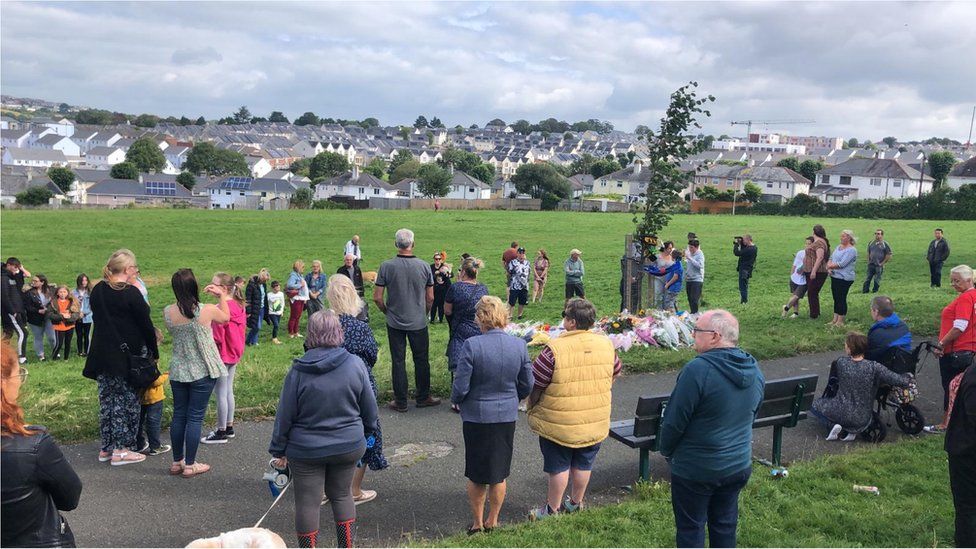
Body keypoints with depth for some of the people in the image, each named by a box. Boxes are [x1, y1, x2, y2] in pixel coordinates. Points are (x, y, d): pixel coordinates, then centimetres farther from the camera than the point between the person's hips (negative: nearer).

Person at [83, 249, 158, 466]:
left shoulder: (97, 291, 7)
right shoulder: (131, 293, -15)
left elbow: (98, 319, 15)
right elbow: (146, 325, -11)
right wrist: (154, 353, -1)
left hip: (102, 355, 7)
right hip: (128, 356, -7)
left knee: (107, 400, 14)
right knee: (128, 401, 2)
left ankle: (106, 448, 21)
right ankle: (121, 450, 5)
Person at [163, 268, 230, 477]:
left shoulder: (167, 313, -7)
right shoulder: (207, 311, -17)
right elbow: (226, 317, 4)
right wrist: (222, 296, 17)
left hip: (178, 372, 4)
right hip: (202, 373, -4)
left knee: (178, 416, 14)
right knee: (195, 418, 4)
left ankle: (177, 462, 25)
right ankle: (190, 465, 11)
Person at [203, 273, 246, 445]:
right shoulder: (238, 305, 6)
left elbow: (217, 336, -20)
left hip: (222, 355, -9)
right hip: (234, 355, 9)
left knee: (220, 393, 0)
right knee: (228, 391, 17)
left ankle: (221, 432, 8)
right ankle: (229, 428, 26)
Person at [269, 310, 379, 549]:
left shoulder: (298, 370, -15)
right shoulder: (355, 364, -10)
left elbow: (285, 415, -8)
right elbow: (369, 408, 0)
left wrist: (278, 450, 5)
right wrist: (368, 432, 19)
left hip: (306, 450, -2)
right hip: (348, 446, 3)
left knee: (307, 502, 10)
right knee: (341, 494, 20)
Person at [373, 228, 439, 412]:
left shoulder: (386, 266, -11)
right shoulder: (424, 266, -7)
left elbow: (377, 298, -8)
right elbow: (430, 298, -1)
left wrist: (387, 312, 10)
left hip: (395, 323, 0)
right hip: (419, 322, 1)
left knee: (398, 361, 8)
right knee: (421, 360, 13)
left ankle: (400, 402, 14)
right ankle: (423, 397, 24)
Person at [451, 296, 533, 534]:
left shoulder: (471, 345, -21)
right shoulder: (519, 345, -9)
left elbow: (460, 387, -16)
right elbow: (527, 386, 0)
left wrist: (456, 401, 6)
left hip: (476, 417, -3)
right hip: (507, 416, 3)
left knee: (476, 475, 15)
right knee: (499, 474, 19)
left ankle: (477, 523, 29)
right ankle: (492, 521, 33)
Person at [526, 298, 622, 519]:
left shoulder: (555, 349, -21)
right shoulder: (606, 344, -5)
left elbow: (535, 385, -15)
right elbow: (616, 372, 12)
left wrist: (532, 407, 3)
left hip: (559, 423, -4)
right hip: (595, 423, 5)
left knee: (559, 466, 10)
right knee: (583, 465, 19)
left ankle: (552, 509, 23)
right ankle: (576, 502, 35)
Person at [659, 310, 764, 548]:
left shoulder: (698, 369, -25)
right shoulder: (754, 370, -1)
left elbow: (674, 420, -19)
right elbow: (752, 415, 12)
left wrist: (666, 450, -1)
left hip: (696, 469, -6)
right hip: (739, 465, 7)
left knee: (690, 528, 10)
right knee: (725, 524, 21)